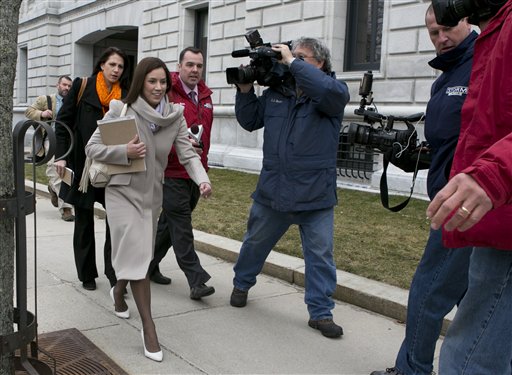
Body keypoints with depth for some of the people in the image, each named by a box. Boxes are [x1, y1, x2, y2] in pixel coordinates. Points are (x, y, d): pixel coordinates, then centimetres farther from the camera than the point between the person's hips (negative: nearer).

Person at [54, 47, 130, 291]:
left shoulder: (125, 95, 5)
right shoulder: (82, 87, -1)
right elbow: (63, 122, -1)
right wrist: (61, 155, -9)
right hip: (81, 165, -1)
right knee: (84, 221, 9)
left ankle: (113, 272, 5)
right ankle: (87, 274, 23)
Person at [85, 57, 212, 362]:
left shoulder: (175, 116, -2)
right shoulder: (121, 110, -10)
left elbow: (187, 153, -8)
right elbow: (92, 147, -6)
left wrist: (203, 180, -26)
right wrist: (124, 152, -22)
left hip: (152, 193, 4)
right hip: (123, 191, -4)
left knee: (140, 254, 19)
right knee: (137, 254, -12)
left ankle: (119, 290, 51)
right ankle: (148, 327, -4)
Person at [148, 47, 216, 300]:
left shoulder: (204, 95, 13)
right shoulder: (166, 93, -10)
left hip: (195, 172, 8)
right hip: (172, 172, -7)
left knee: (170, 222, 16)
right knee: (181, 225, -5)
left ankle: (149, 266, 31)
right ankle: (196, 281, -2)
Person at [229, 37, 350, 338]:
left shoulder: (334, 91, -3)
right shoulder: (276, 91, 9)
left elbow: (330, 91, -29)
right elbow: (250, 121, 15)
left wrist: (292, 62, -21)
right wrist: (245, 90, 0)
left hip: (316, 193, -3)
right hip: (272, 189, 4)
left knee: (321, 254, 1)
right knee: (255, 243, 19)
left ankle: (321, 311, 14)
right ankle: (242, 284, 42)